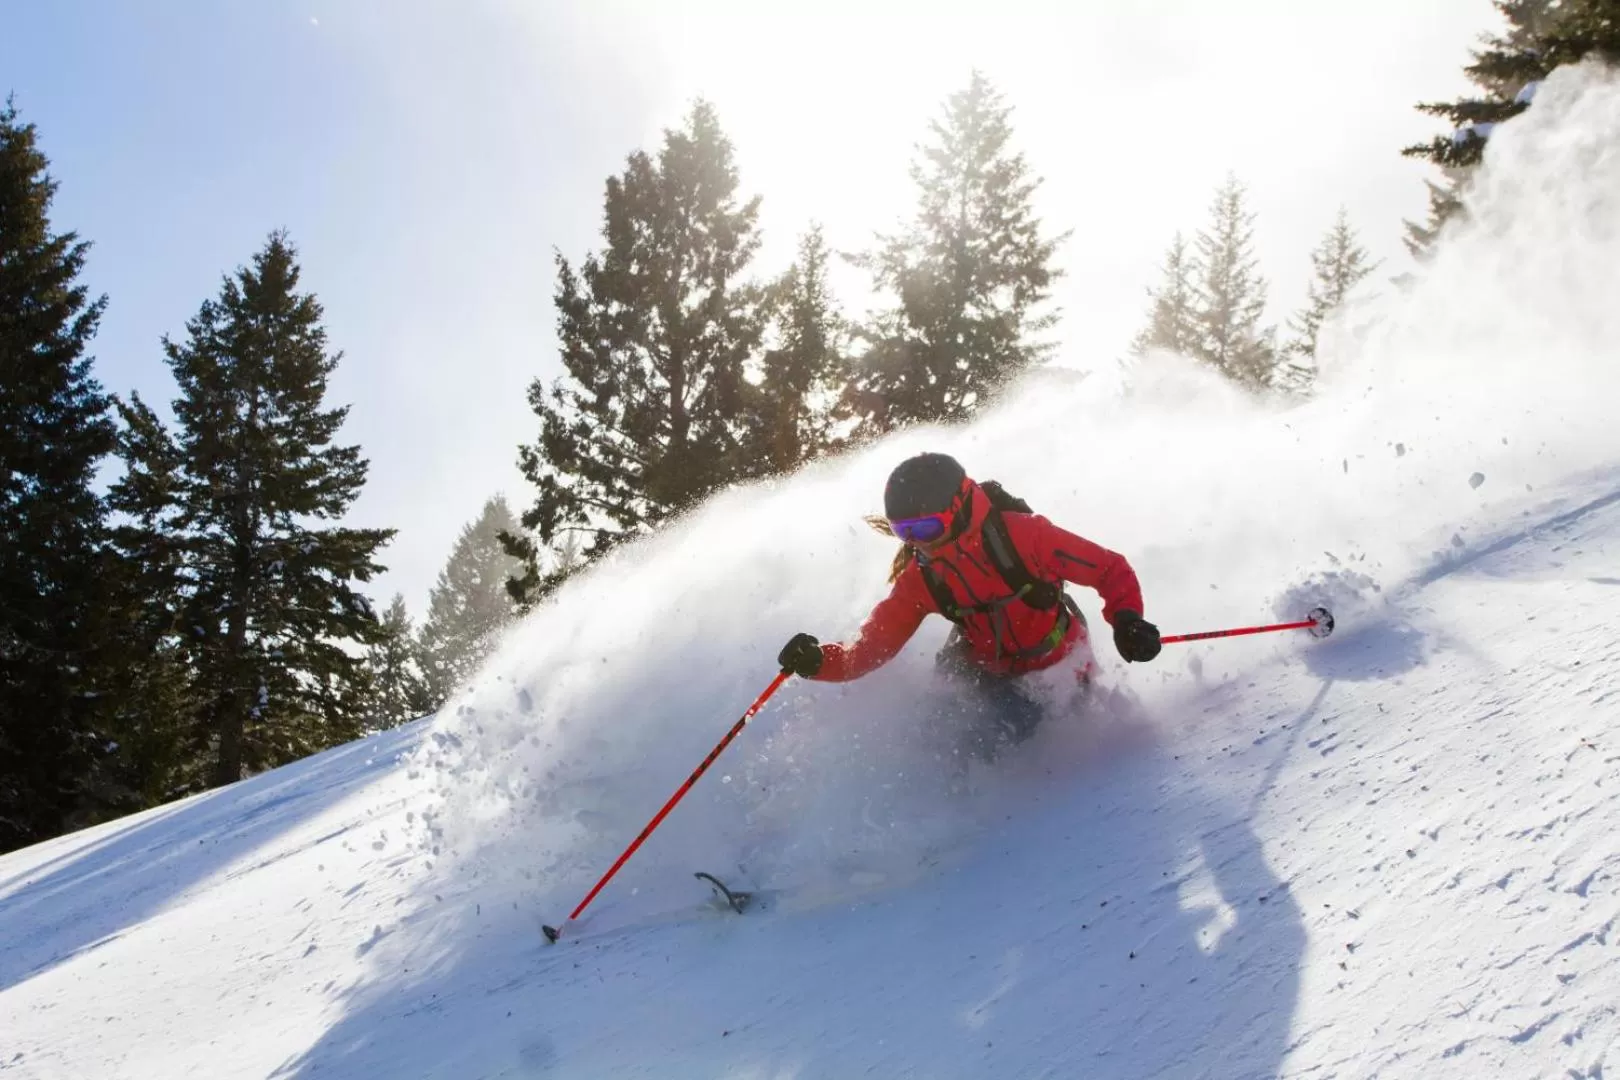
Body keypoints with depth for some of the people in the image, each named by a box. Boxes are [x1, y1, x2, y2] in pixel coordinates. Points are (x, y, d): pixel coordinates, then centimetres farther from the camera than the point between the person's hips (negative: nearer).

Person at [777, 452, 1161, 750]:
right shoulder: (919, 581, -18)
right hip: (992, 666, 2)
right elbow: (870, 647, -17)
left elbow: (1111, 570, -23)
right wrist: (820, 661, -36)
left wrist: (1126, 619, -40)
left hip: (1059, 660, -2)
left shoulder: (1022, 535, -31)